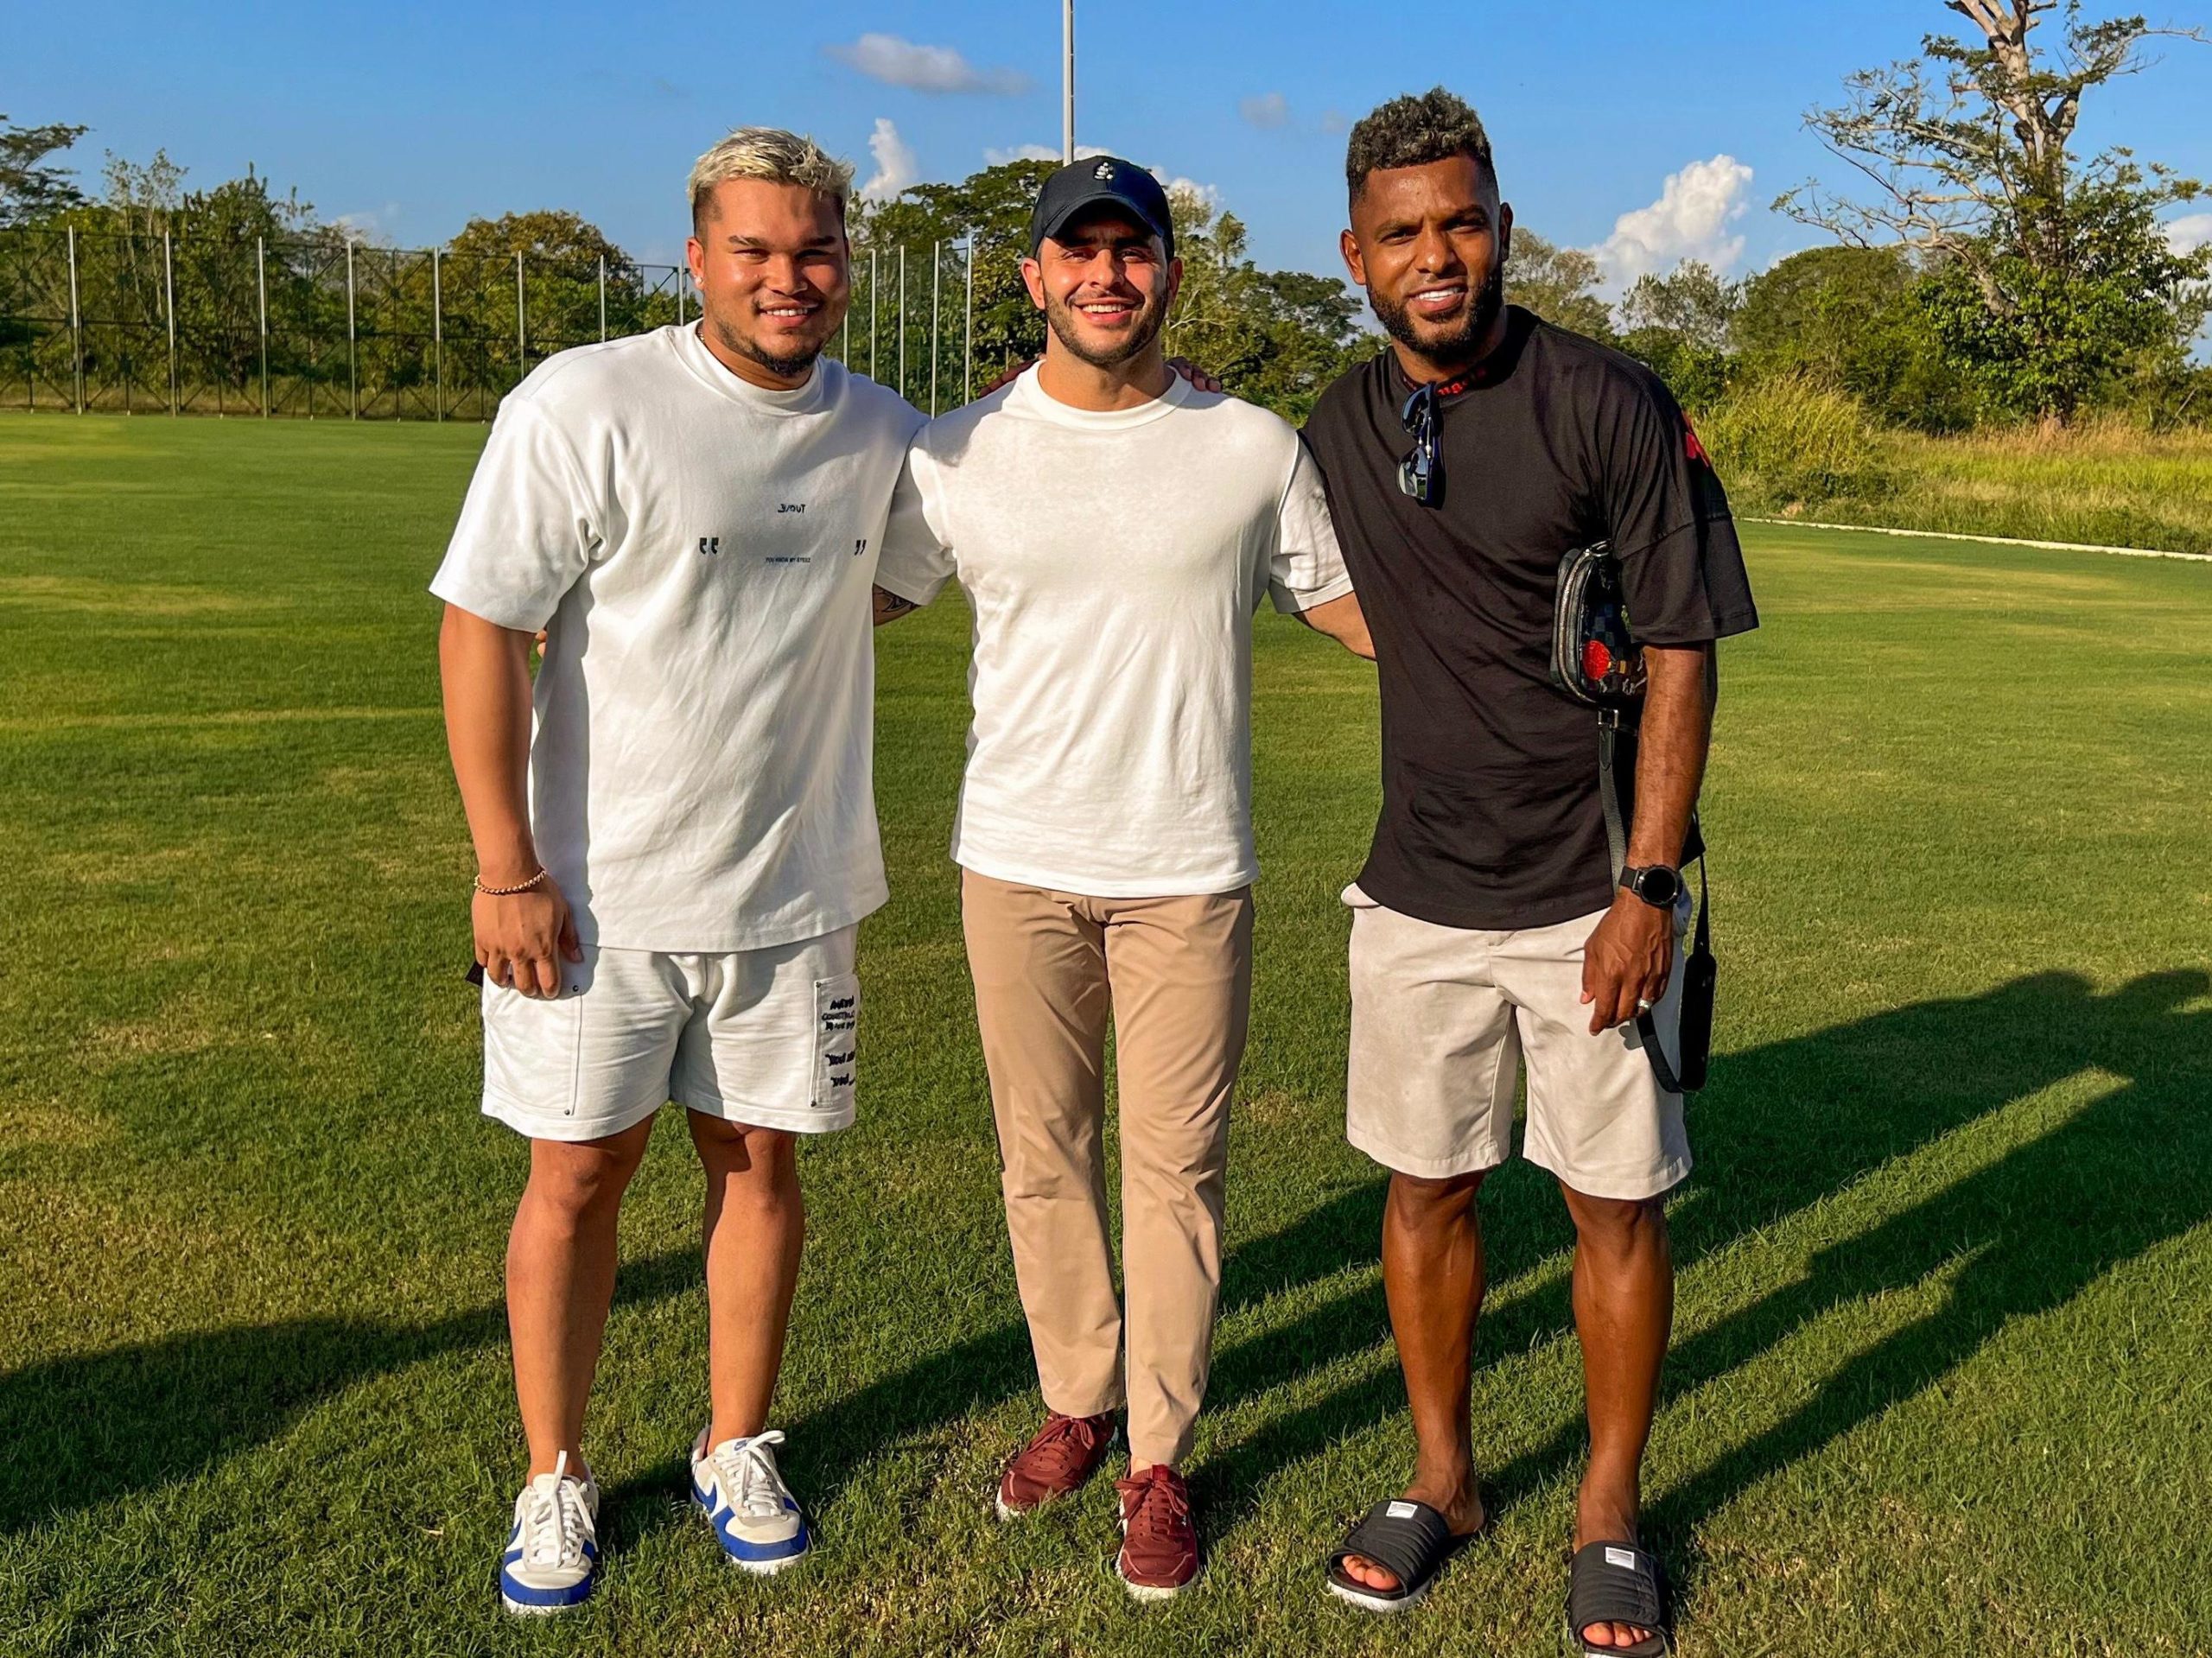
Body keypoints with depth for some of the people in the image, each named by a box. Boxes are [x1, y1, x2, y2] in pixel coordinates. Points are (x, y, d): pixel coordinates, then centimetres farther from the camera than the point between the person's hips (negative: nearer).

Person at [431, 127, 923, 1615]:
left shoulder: (881, 434, 3)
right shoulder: (587, 405, -13)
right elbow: (481, 629, -12)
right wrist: (507, 869, -14)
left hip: (791, 889, 4)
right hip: (598, 890, -3)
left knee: (761, 1161, 12)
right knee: (577, 1176, 7)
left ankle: (738, 1449, 32)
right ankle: (556, 1479, 27)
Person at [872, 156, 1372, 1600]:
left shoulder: (1254, 450, -1)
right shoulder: (956, 454, 1)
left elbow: (1352, 607, 6)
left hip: (1188, 877, -1)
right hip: (1015, 867, 2)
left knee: (1174, 1167, 5)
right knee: (1044, 1153, 13)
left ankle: (1161, 1458, 21)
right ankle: (1076, 1405, 34)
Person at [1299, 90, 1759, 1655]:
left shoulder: (1610, 405, -11)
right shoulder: (1341, 425, 3)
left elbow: (1680, 651, -11)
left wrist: (1647, 887, -15)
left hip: (1592, 895, -4)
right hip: (1419, 893, 4)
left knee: (1619, 1204, 6)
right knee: (1428, 1187, 12)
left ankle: (1611, 1516, 26)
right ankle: (1444, 1478, 32)